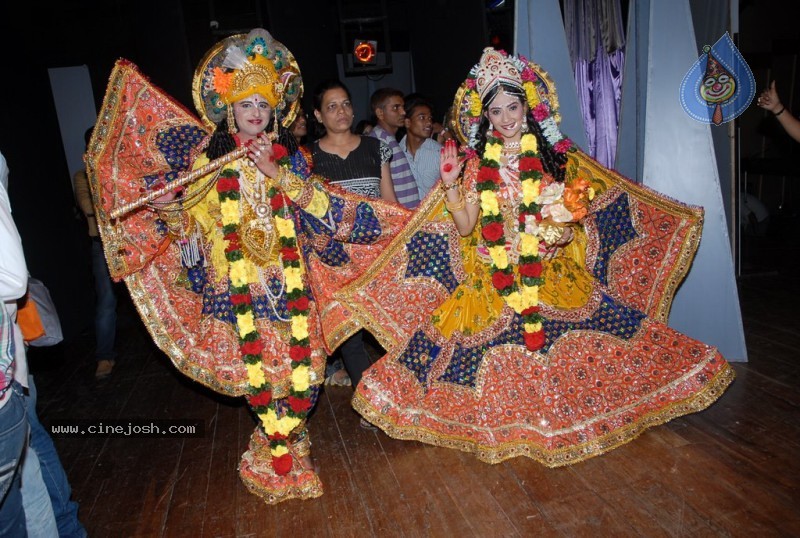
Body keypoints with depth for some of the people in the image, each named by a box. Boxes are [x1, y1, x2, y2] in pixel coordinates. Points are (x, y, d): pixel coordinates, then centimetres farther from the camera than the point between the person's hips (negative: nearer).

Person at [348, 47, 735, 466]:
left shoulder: (553, 155, 7)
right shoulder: (478, 164, 6)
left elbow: (571, 221, 10)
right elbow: (465, 226, 1)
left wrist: (563, 221, -11)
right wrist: (450, 185, -9)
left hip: (550, 269, 1)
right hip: (496, 271, 0)